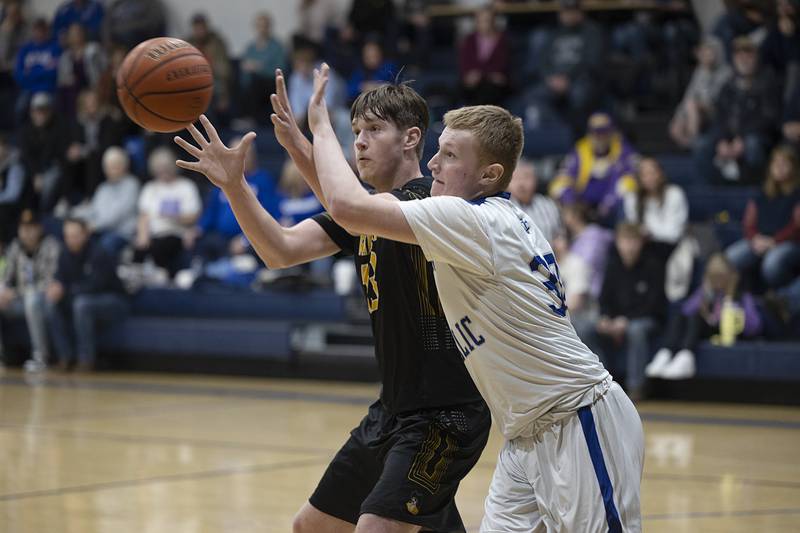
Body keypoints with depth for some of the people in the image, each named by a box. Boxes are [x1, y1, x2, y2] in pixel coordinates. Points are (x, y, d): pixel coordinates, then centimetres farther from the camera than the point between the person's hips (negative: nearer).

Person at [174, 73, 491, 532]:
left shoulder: (432, 202, -14)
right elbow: (281, 250, -1)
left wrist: (298, 145, -39)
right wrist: (233, 185, -15)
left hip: (445, 412, -10)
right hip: (394, 409, 10)